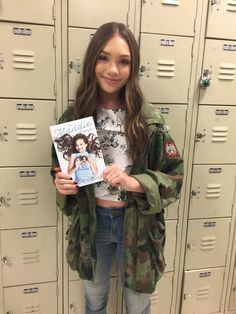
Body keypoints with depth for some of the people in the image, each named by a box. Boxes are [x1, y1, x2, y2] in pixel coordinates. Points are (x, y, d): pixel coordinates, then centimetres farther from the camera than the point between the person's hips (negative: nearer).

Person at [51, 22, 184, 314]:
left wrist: (133, 182, -27)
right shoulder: (74, 115, -8)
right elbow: (62, 170, 4)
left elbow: (174, 176, -10)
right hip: (91, 222, 2)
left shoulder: (148, 119, -15)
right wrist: (63, 185, -17)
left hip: (137, 224, -1)